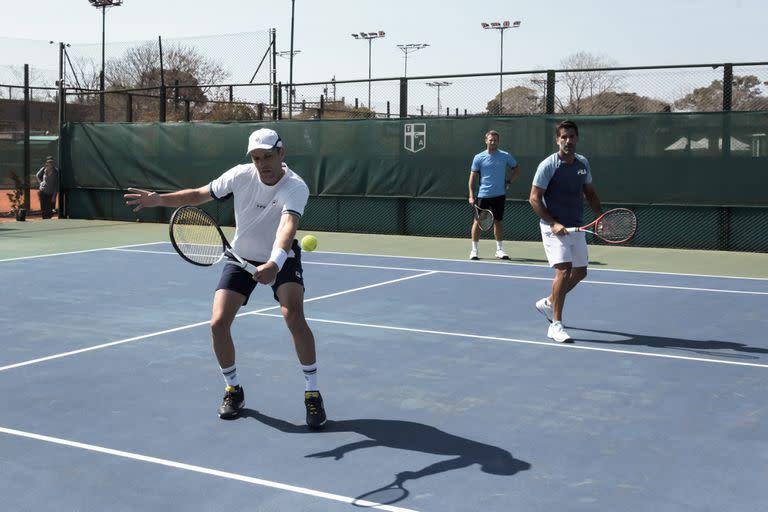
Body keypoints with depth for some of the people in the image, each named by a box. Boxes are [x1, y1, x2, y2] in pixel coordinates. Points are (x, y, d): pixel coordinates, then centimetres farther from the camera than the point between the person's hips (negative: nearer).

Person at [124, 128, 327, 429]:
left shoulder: (296, 188, -27)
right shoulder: (241, 175, -16)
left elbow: (288, 226, -45)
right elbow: (200, 194, -3)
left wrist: (274, 263, -61)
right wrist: (160, 199, -14)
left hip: (281, 259, -3)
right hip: (241, 257, 3)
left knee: (294, 317, -26)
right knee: (218, 323, -9)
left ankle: (312, 393, -9)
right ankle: (233, 390, 16)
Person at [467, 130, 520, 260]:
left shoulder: (505, 156, 2)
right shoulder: (479, 158, -1)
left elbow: (517, 169, 15)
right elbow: (472, 177, 0)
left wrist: (509, 181, 1)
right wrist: (471, 196, -7)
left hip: (499, 195, 1)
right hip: (482, 195, -1)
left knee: (498, 221, 7)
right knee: (477, 221, 1)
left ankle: (499, 250, 15)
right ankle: (474, 250, 10)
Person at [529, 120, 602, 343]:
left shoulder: (583, 163, 7)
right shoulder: (548, 165, -13)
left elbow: (589, 193, 19)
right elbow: (534, 198, -13)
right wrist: (553, 223, -21)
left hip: (576, 227, 7)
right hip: (554, 227, -7)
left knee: (580, 272, 13)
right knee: (564, 270, -19)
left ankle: (548, 303, 36)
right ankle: (555, 325, -12)